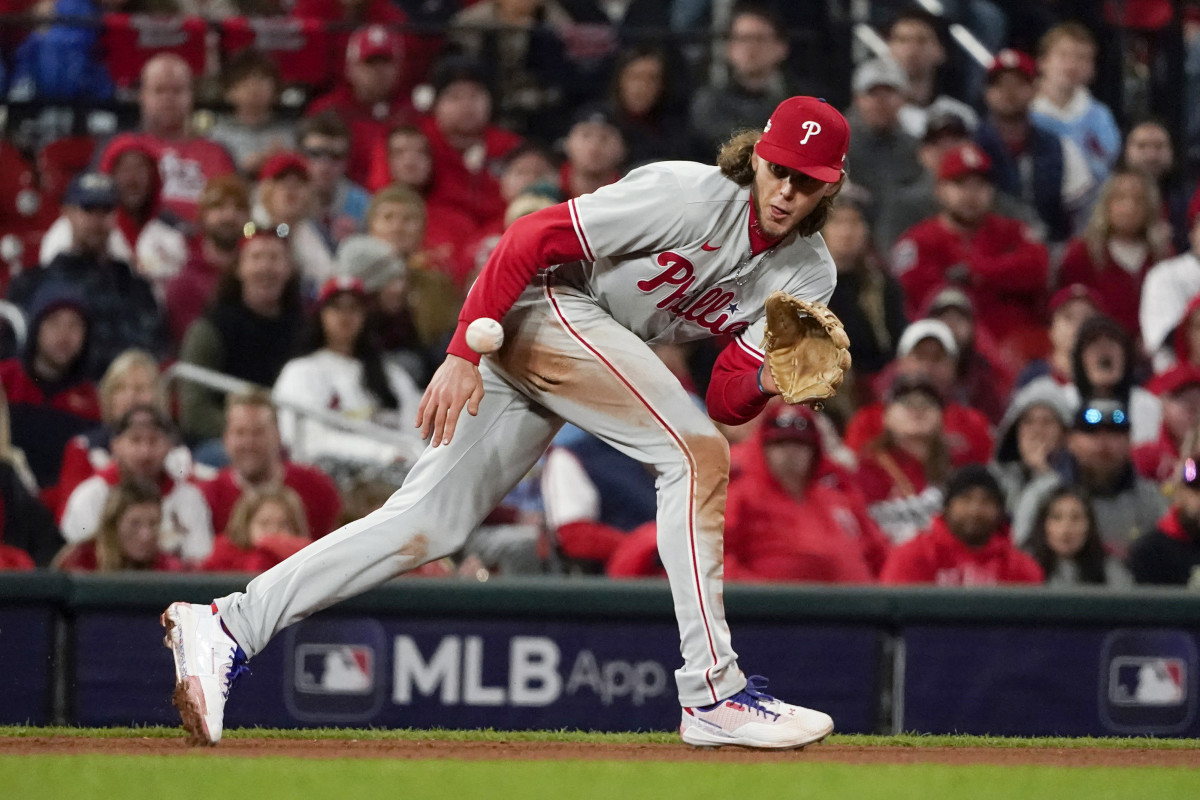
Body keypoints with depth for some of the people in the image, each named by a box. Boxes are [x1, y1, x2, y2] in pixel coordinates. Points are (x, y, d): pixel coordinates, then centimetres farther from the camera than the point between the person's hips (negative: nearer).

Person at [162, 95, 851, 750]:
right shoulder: (687, 194, -19)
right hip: (546, 305, -8)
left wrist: (766, 382, -24)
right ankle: (713, 696, -20)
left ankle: (230, 627, -1)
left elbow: (725, 403, -1)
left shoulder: (807, 275, 2)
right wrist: (462, 355, -23)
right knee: (697, 455, -18)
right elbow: (531, 238, -19)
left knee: (427, 528, 1)